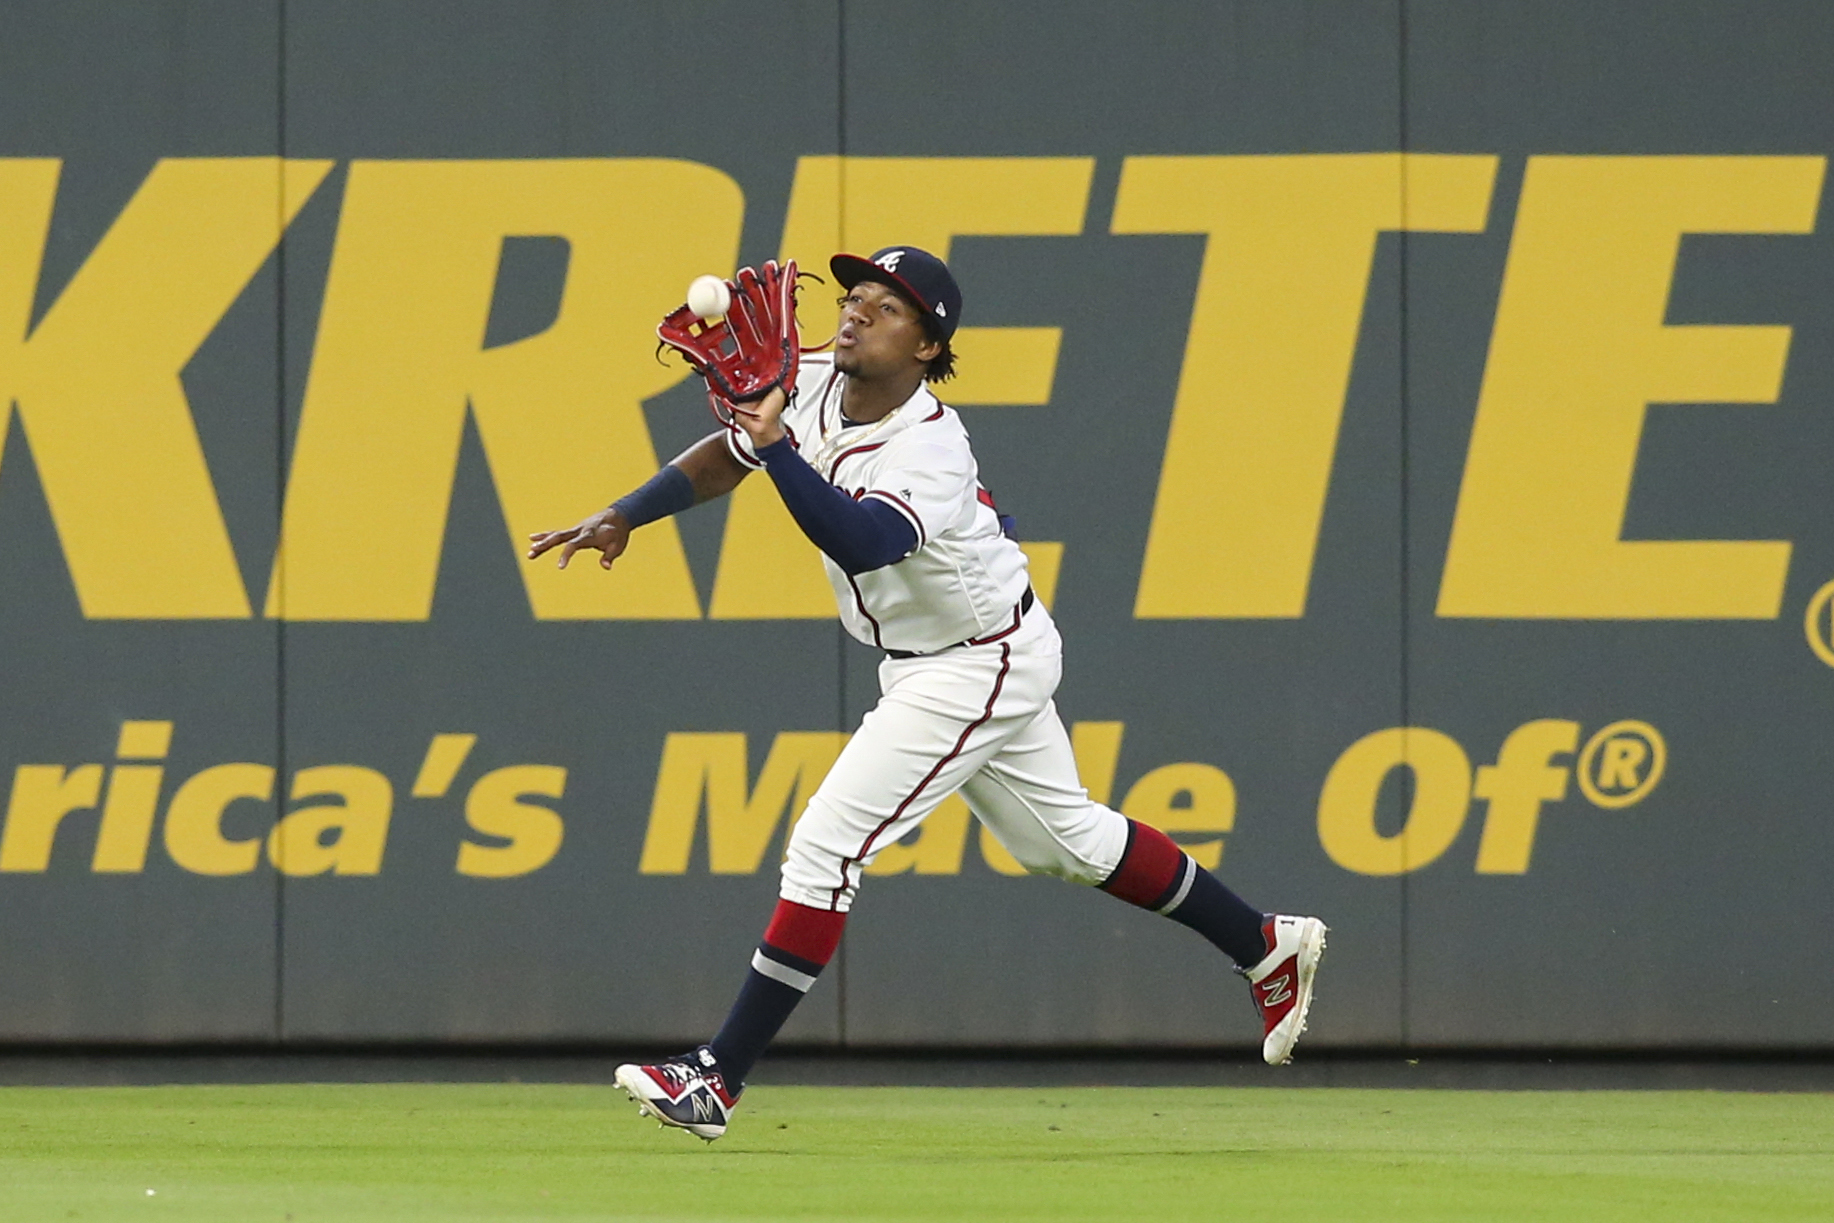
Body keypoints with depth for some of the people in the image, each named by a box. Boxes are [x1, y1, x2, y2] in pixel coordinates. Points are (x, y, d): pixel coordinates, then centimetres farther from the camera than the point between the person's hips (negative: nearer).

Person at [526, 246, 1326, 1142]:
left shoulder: (932, 450, -31)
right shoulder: (814, 386, -7)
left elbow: (859, 542, -50)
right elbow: (723, 456, 8)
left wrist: (775, 442, -55)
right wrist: (622, 517, -4)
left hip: (984, 667, -9)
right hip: (919, 663, 9)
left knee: (825, 848, -15)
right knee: (1067, 839, 22)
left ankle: (719, 1077, -12)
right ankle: (1268, 947, 37)